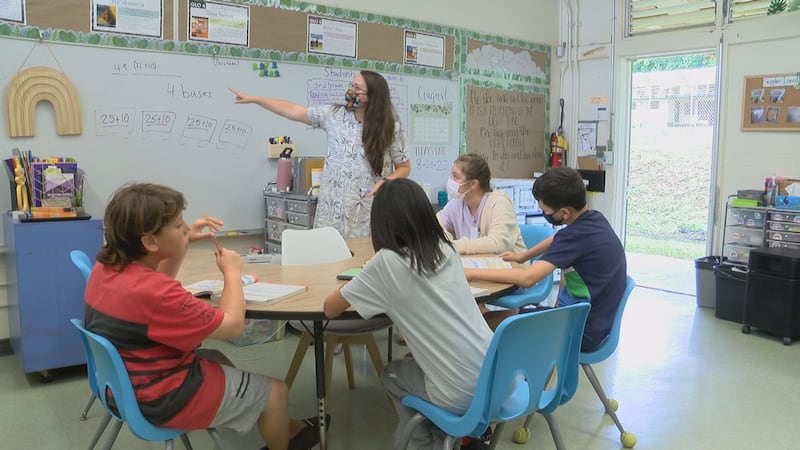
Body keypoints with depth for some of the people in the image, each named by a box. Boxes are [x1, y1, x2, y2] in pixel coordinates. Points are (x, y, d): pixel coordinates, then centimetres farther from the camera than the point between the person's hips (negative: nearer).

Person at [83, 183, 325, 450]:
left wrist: (184, 242, 6)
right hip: (163, 398, -10)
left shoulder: (107, 267, -4)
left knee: (217, 359, 30)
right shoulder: (152, 292, -33)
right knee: (274, 392, 4)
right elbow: (232, 325, -25)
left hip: (125, 382, 10)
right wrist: (232, 272, -10)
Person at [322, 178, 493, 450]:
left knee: (391, 374, 25)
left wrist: (360, 287, 15)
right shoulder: (445, 248, 4)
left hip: (461, 395, -5)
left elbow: (329, 309, -2)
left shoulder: (386, 261, -13)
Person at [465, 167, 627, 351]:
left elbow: (527, 277, -31)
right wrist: (522, 256, 19)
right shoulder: (595, 218, 1)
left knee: (491, 320, -10)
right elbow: (559, 241, 22)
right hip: (598, 321, 9)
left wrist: (472, 273, -25)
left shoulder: (577, 236, -25)